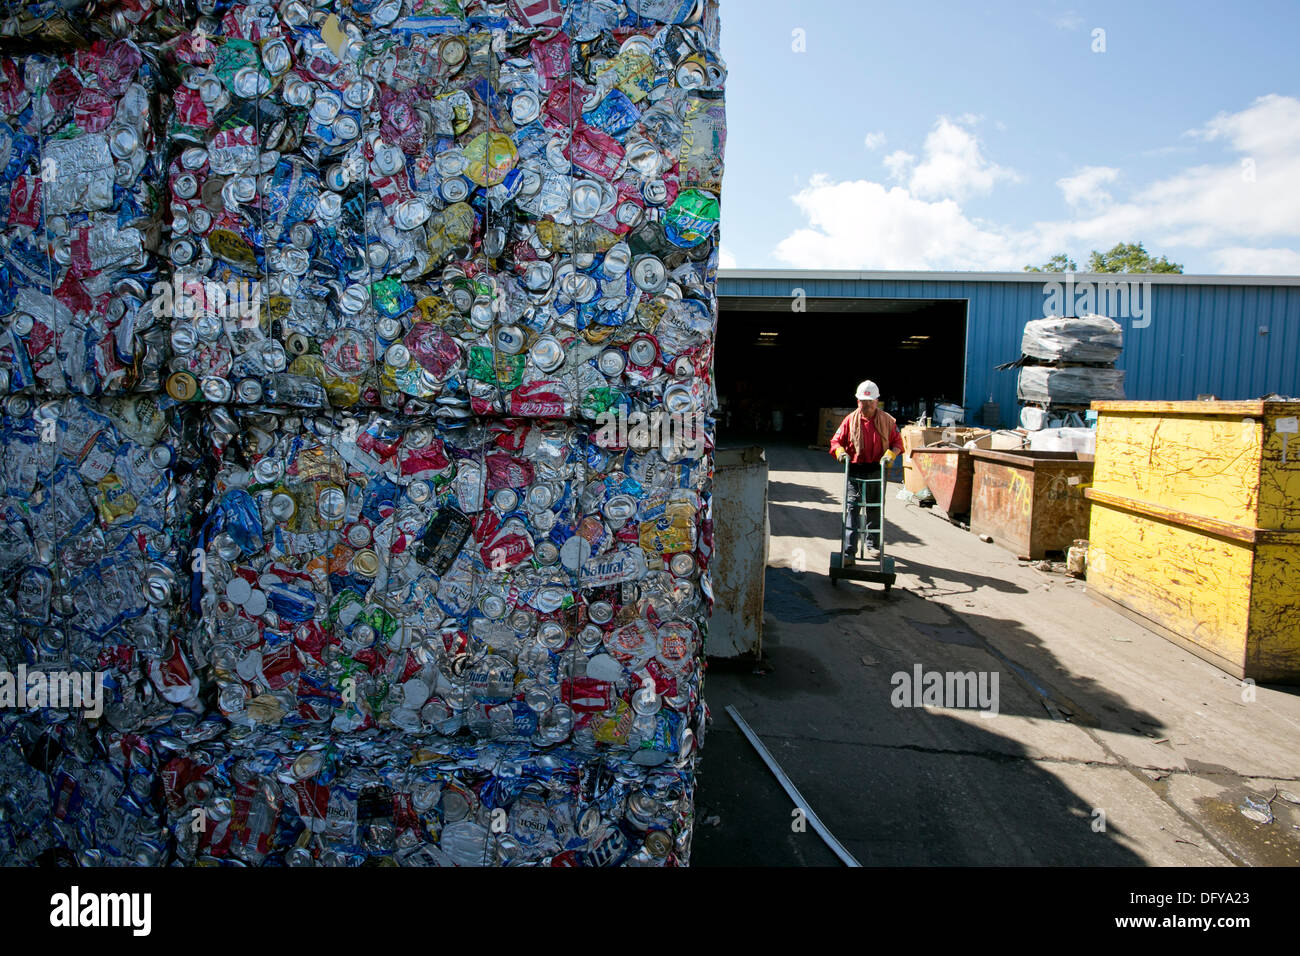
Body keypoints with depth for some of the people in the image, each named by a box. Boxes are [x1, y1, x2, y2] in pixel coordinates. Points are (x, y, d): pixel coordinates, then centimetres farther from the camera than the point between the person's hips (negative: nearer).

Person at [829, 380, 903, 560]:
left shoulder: (887, 420, 4)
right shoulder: (851, 420, 2)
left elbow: (897, 442, 6)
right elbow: (837, 440, 5)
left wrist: (890, 454, -14)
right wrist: (840, 451, -17)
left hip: (878, 471, 2)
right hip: (855, 469, -2)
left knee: (876, 509, 14)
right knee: (853, 508, -10)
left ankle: (873, 544, 33)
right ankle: (849, 551, -13)